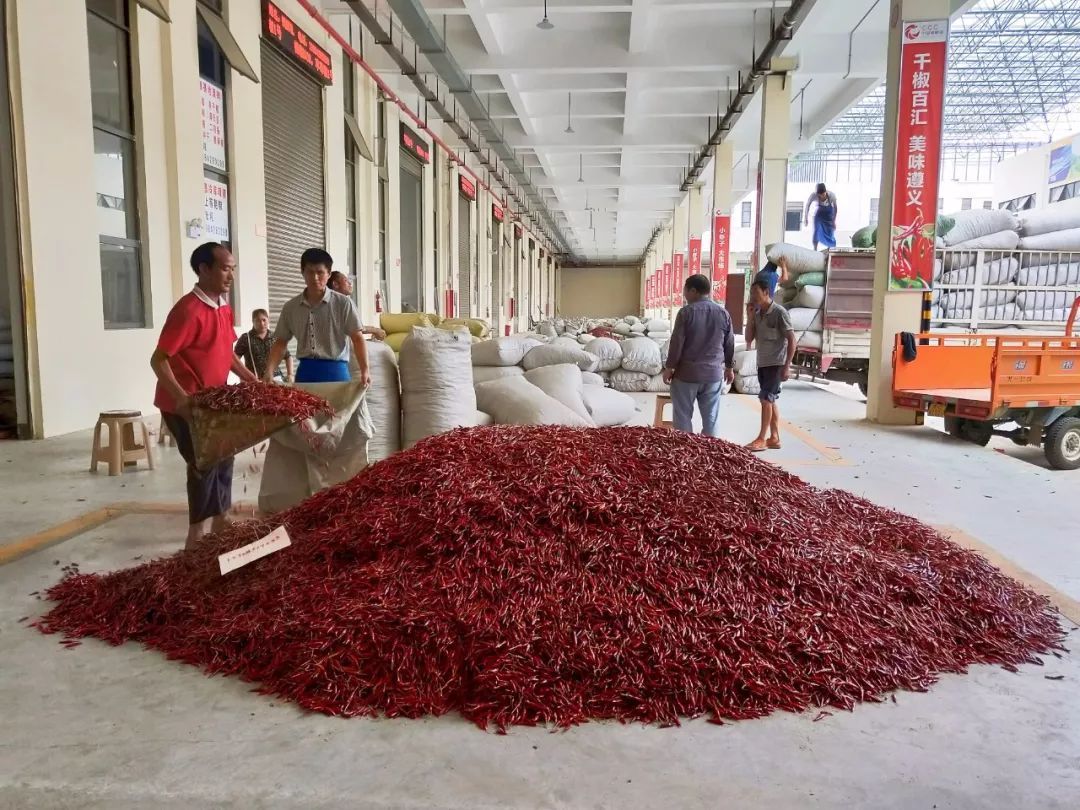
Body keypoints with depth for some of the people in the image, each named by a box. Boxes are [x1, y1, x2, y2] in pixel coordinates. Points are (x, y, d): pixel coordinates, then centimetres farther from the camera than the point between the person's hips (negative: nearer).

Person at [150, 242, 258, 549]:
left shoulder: (224, 308, 7)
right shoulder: (188, 310, -21)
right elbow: (158, 359, -23)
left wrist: (250, 378, 9)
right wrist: (181, 396, -35)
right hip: (185, 404, -9)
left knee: (222, 458, 15)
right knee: (205, 464, -5)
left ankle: (220, 525, 29)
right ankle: (196, 537, 7)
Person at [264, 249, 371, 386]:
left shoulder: (343, 303, -2)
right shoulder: (290, 307, 8)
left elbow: (357, 338, -6)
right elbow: (281, 343, 13)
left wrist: (365, 370, -20)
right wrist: (268, 372, -1)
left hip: (335, 371, -3)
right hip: (305, 372, 3)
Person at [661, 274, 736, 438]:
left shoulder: (686, 312, -9)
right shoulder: (723, 313, 4)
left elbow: (677, 343, -10)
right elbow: (729, 344, 10)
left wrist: (669, 367, -2)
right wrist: (729, 367, 22)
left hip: (687, 373, -4)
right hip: (714, 373, 4)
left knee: (683, 417, 6)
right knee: (710, 418, 8)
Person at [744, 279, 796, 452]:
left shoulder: (779, 313, -12)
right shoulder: (757, 314, 9)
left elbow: (791, 340, -13)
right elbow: (749, 339, 8)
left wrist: (787, 366, -18)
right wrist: (749, 317, -3)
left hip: (776, 364, -7)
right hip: (762, 364, 7)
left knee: (766, 399, -9)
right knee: (771, 400, 10)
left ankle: (762, 438, -3)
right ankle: (774, 438, 15)